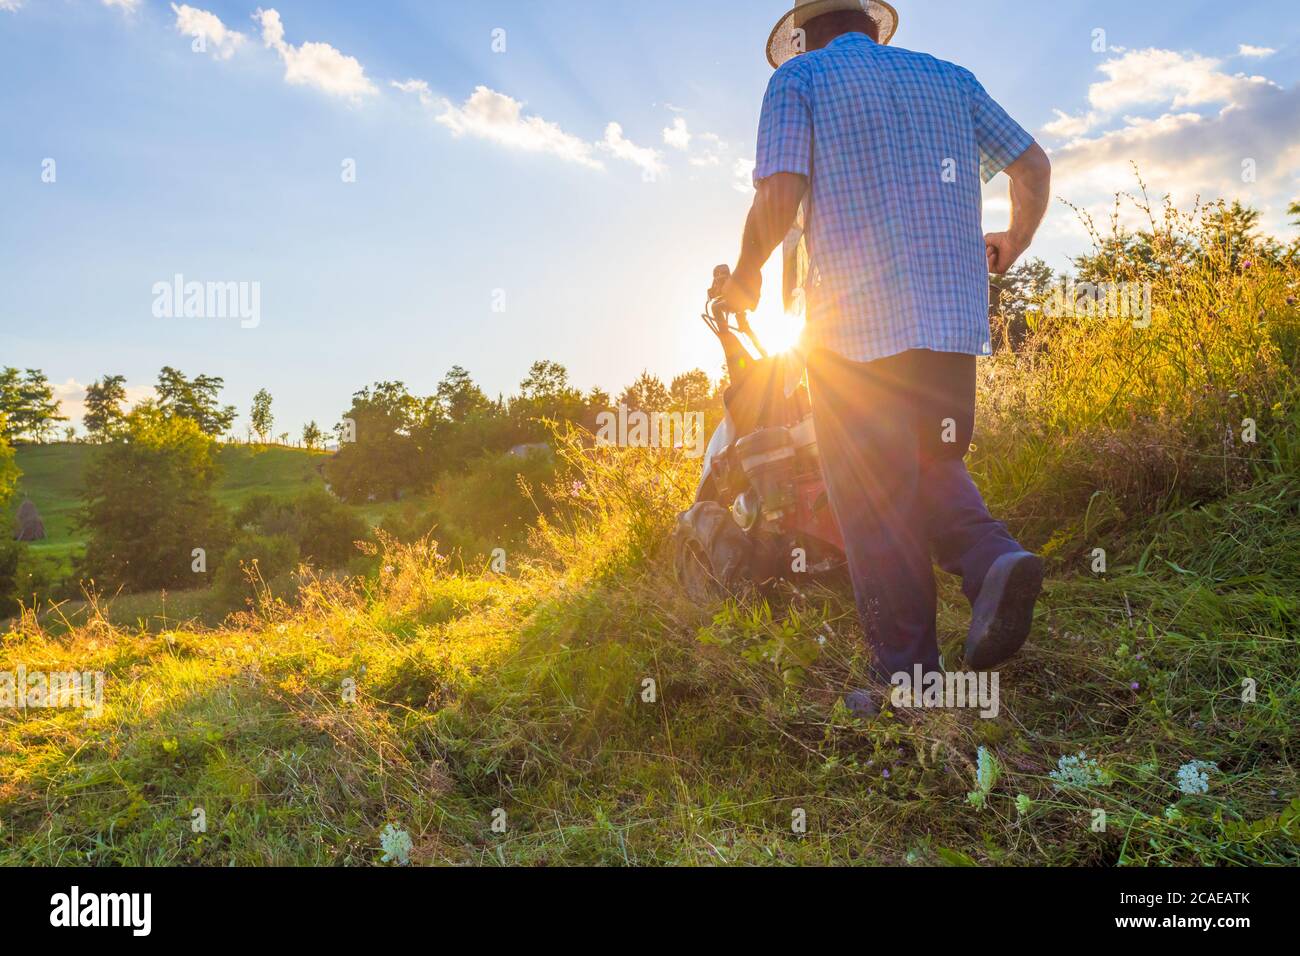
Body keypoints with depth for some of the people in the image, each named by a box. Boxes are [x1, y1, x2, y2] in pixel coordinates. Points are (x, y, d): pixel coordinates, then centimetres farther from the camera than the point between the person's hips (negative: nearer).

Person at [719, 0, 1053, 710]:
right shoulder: (949, 79, 19)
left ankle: (910, 677, 4)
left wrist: (745, 276, 9)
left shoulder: (798, 77, 7)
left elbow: (779, 197, -8)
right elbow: (1033, 165, 16)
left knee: (873, 500, 1)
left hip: (854, 319, -4)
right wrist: (1014, 243, 34)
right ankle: (994, 560, -9)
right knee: (933, 466, 19)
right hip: (954, 315, 5)